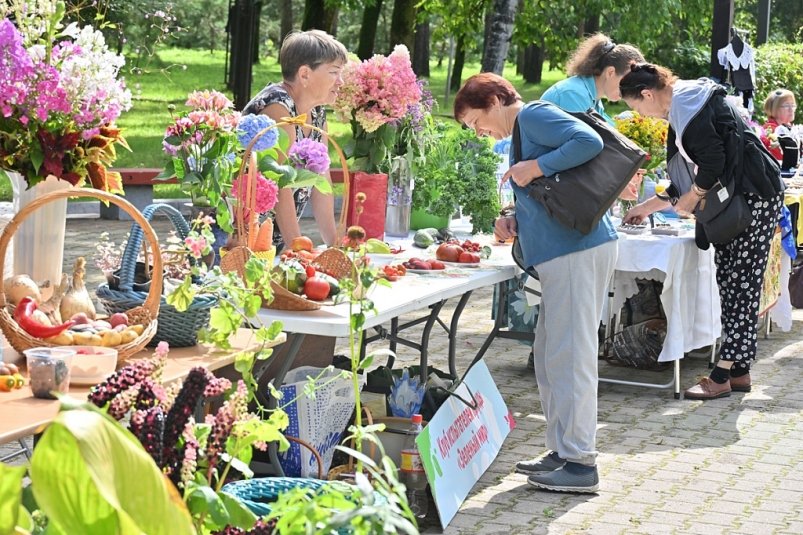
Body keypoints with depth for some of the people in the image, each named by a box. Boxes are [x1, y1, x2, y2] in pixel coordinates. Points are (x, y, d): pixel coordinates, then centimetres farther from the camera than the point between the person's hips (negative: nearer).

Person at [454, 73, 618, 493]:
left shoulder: (534, 116, -7)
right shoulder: (523, 131, 22)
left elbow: (590, 142, -22)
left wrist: (536, 167, -19)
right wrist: (516, 221, 10)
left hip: (578, 251, -11)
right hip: (564, 254, 11)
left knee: (569, 356, -9)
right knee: (550, 357, 14)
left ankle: (580, 464, -6)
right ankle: (562, 451, 21)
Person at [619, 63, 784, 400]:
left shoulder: (690, 106, -12)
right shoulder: (683, 107, 21)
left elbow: (713, 162, -20)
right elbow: (688, 177, 27)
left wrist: (691, 198, -5)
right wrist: (649, 206, 31)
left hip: (753, 198, -10)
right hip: (733, 200, 10)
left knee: (740, 285, -7)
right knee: (730, 282, 10)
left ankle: (723, 375, -6)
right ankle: (739, 371, 14)